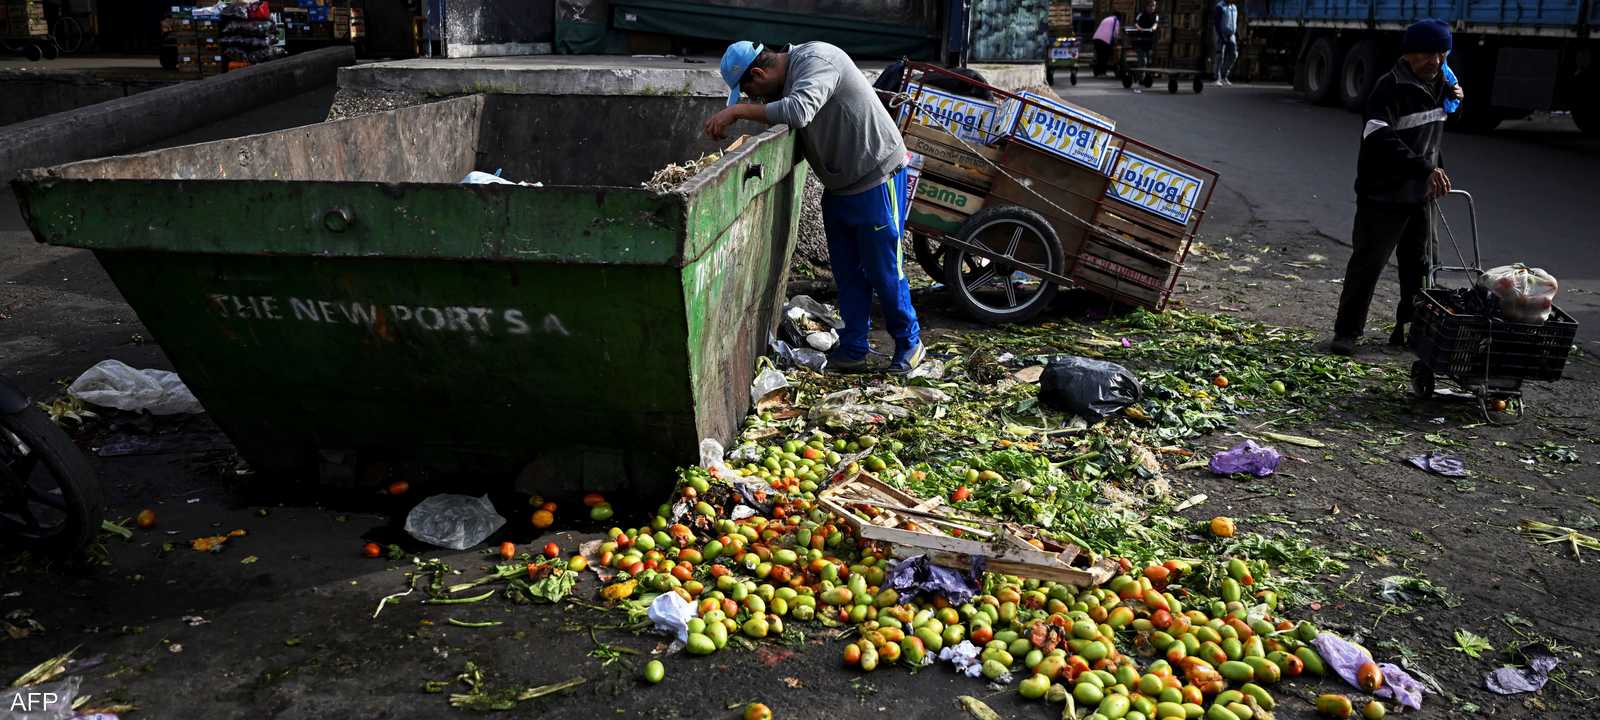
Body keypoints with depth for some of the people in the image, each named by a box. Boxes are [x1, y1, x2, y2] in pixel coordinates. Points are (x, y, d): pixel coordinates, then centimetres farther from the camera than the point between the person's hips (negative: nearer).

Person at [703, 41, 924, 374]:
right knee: (847, 273, 12)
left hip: (877, 178, -9)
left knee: (884, 270, 1)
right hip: (839, 185, 9)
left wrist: (736, 111, -34)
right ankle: (853, 349, 22)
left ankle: (909, 342, 19)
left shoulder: (816, 60, -23)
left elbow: (798, 111, -39)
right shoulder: (784, 80, 6)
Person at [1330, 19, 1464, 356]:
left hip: (1421, 195, 8)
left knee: (1419, 265, 13)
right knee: (1368, 263, -4)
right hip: (1384, 196, -8)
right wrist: (1425, 168, -36)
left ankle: (1411, 327, 24)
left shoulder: (1438, 85, 10)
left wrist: (1452, 99, 8)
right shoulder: (1390, 88, -16)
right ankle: (1346, 331, 4)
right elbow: (1380, 139, -30)